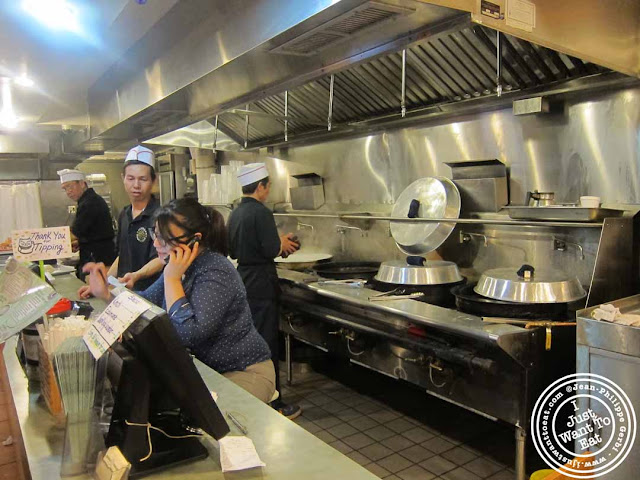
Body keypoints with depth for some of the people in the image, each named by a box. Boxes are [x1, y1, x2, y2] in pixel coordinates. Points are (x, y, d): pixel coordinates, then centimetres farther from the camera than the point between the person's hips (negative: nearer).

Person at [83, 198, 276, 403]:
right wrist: (106, 293, 2)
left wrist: (172, 279, -29)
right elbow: (148, 300, 16)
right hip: (201, 366, 8)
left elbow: (188, 334, -36)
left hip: (244, 373, -8)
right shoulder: (182, 266, 2)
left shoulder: (215, 273, -27)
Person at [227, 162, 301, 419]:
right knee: (267, 344, -2)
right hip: (262, 285, -9)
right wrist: (283, 243, 0)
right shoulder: (261, 213, -17)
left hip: (243, 280, 9)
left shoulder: (235, 214, 9)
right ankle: (273, 403, 8)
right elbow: (272, 249, -23)